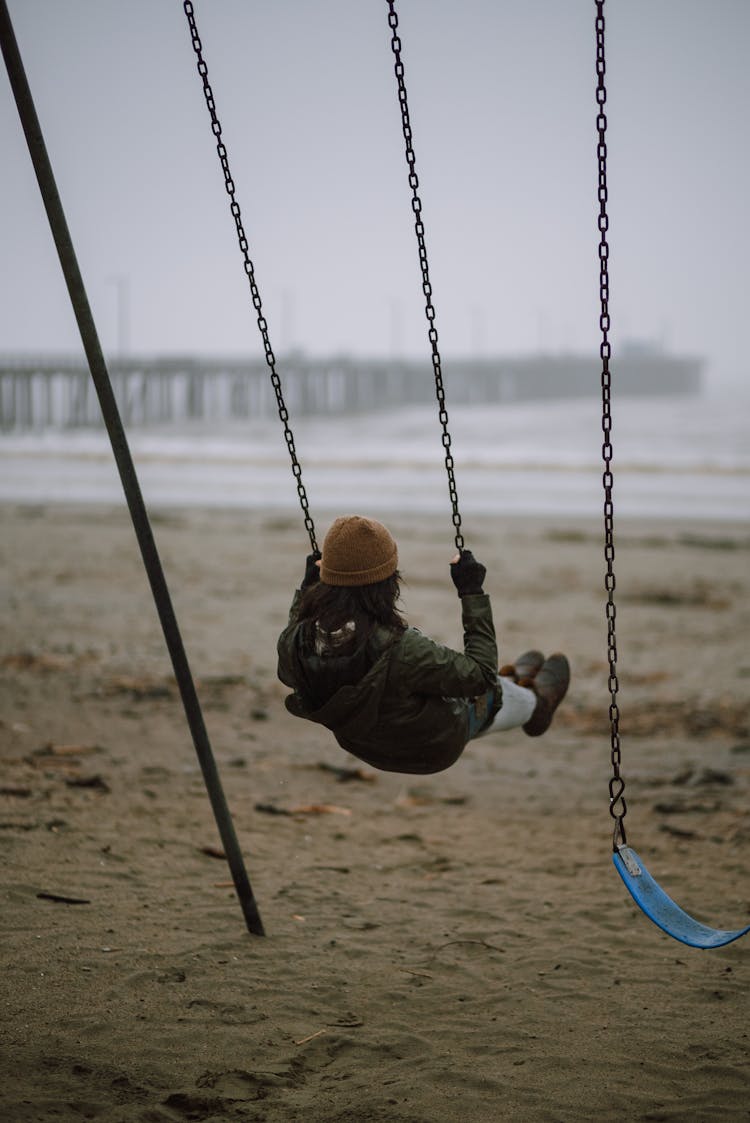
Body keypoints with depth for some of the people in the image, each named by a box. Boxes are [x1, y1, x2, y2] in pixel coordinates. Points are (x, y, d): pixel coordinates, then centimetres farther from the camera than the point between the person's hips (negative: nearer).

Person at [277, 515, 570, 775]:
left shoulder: (295, 643, -28)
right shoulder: (401, 650, -44)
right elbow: (480, 675, -27)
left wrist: (305, 586, 5)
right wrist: (473, 594, -21)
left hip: (363, 747, 5)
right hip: (434, 749, -5)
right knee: (491, 692, 28)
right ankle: (535, 706, 62)